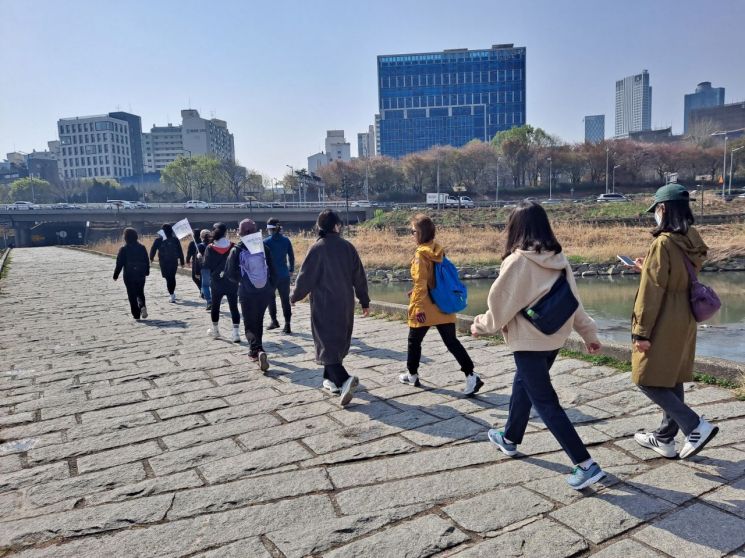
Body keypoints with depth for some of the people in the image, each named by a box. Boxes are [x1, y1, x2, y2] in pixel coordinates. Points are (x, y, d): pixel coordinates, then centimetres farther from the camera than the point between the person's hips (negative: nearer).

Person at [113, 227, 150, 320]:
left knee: (132, 295, 4)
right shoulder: (142, 248, 1)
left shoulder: (123, 249, -9)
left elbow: (119, 264, -7)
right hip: (141, 275, 3)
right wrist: (147, 271, 22)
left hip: (129, 276, -3)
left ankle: (136, 314, 3)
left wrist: (116, 275, 3)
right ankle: (142, 306, -9)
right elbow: (147, 261, 8)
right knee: (140, 293, 17)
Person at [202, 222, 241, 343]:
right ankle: (236, 333, -5)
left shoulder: (210, 248, -9)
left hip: (216, 283, 1)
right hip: (232, 282, 0)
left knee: (215, 306, 20)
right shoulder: (233, 247, -8)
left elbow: (206, 266, -6)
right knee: (234, 307, 2)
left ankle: (215, 329, 33)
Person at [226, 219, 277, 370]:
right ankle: (255, 350, 33)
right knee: (258, 321, 21)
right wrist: (271, 288, 10)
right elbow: (272, 270, -1)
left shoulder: (237, 250, -7)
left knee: (250, 323, 6)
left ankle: (258, 351, -15)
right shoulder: (264, 247, -2)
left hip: (247, 293, -3)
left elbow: (230, 273, -4)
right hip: (265, 292, 3)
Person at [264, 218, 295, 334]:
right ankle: (287, 325, 0)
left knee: (271, 298, 18)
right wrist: (291, 270, 16)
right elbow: (291, 256, 5)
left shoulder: (266, 242, -9)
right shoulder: (286, 240, 0)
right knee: (285, 299, 5)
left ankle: (274, 320, 18)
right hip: (284, 275, 2)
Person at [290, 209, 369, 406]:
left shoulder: (317, 248, -11)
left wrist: (295, 297, 8)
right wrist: (364, 302, 14)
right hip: (345, 305, 5)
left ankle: (344, 380, -23)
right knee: (339, 342, 19)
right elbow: (359, 277, 5)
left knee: (327, 344, -4)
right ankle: (331, 379, 29)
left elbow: (305, 277, -10)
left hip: (323, 305, -5)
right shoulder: (347, 247, 1)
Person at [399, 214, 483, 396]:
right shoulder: (438, 250, 8)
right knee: (452, 341, 6)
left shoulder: (421, 254, -15)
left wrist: (418, 306, -18)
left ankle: (412, 376, 28)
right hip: (443, 306, 7)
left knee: (414, 341, 13)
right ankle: (471, 376, -3)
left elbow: (421, 283, -20)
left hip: (425, 309, -6)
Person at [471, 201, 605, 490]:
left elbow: (500, 305, -14)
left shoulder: (518, 261, -20)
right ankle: (510, 439, 43)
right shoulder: (558, 258, 0)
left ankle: (585, 465, 2)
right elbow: (573, 300, 5)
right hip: (553, 338, 8)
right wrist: (589, 334, 12)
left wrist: (480, 325, 3)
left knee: (545, 403, 2)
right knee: (523, 385, 25)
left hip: (529, 341, -8)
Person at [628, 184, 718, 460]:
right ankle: (665, 438, 26)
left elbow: (652, 292, -20)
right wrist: (648, 268, 21)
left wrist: (642, 332, -16)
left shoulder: (663, 243, -20)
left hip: (663, 325, -9)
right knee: (672, 380, 16)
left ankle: (696, 426, -2)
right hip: (684, 322, 9)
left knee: (647, 380, 3)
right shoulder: (693, 241, 5)